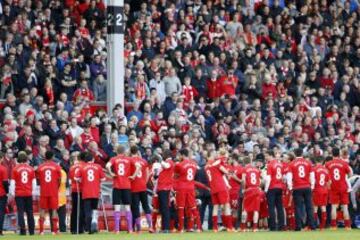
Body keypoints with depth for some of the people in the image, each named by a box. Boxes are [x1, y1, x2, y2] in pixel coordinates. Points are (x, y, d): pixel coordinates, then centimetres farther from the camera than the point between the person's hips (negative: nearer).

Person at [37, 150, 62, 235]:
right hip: (54, 191, -1)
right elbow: (59, 180, 0)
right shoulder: (57, 167, -1)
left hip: (43, 192, 1)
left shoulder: (40, 167, 3)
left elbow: (38, 180, 8)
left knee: (42, 210, 5)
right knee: (54, 209, 1)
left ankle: (41, 230, -1)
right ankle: (54, 230, -4)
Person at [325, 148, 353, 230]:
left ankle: (333, 225, -2)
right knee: (345, 207, 3)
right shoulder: (344, 163, -5)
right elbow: (350, 174, 1)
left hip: (333, 188, 1)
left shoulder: (328, 164, 0)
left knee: (334, 206, 3)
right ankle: (347, 225, 2)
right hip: (343, 187, -1)